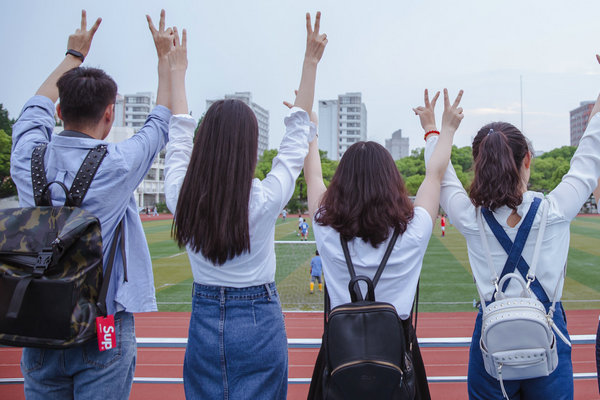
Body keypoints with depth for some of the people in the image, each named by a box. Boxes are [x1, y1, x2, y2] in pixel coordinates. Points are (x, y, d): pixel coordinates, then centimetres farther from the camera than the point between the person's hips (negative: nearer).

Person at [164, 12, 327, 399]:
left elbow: (179, 134, 5)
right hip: (259, 325, -3)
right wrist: (311, 61, 2)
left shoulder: (181, 197, -12)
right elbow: (298, 133, -7)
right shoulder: (265, 200, -20)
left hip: (204, 320, 3)